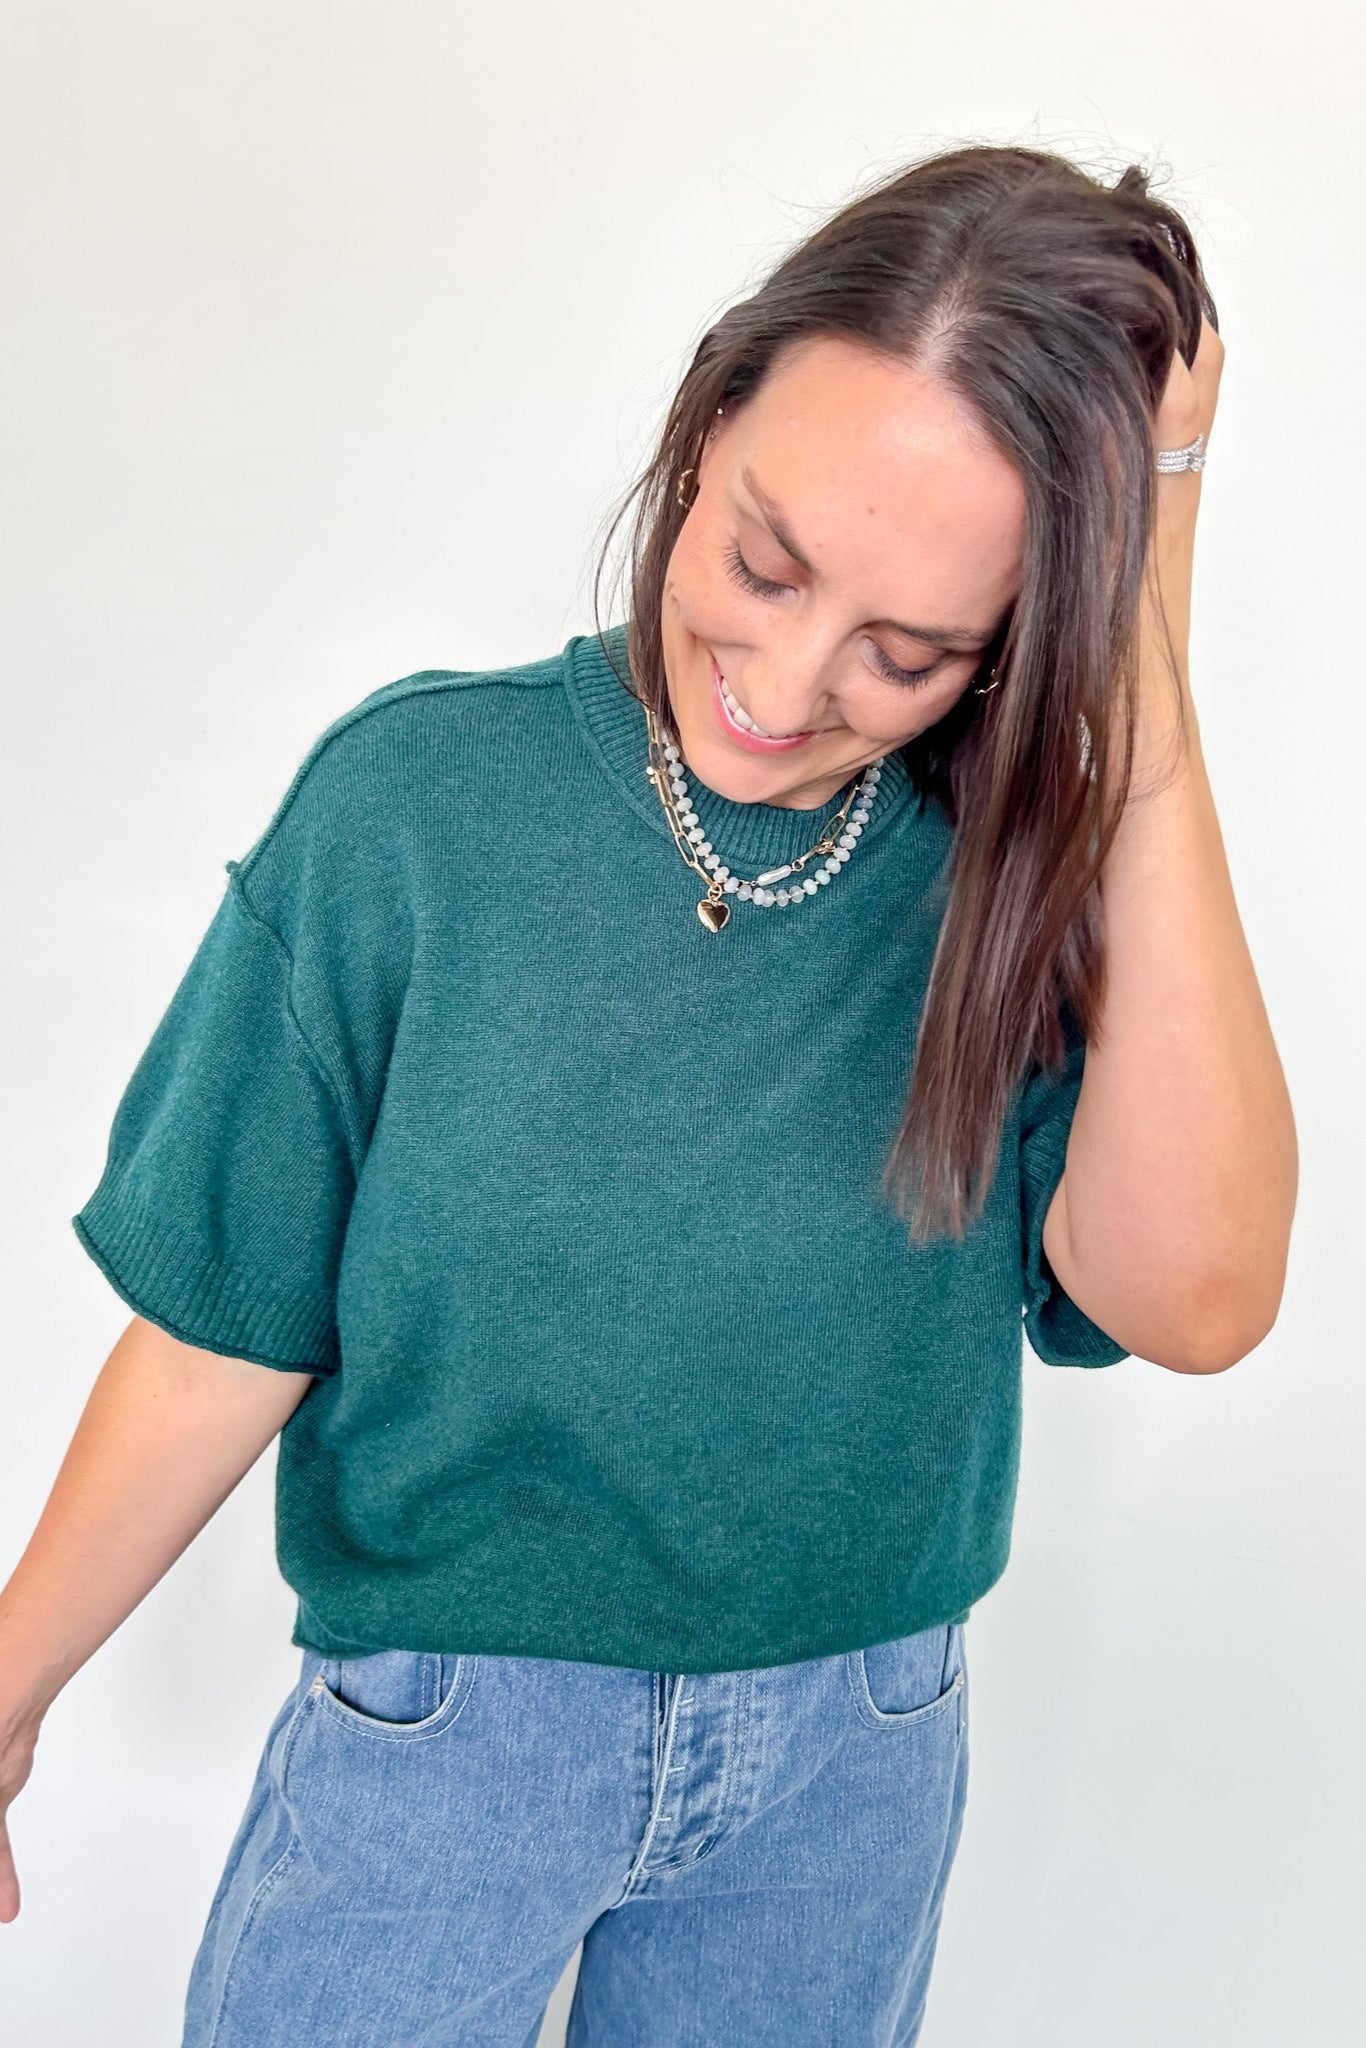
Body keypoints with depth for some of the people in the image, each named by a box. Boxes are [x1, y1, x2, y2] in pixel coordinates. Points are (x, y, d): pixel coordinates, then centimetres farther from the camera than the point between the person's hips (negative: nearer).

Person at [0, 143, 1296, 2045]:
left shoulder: (1017, 873, -12)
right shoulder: (419, 800, -17)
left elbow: (1195, 1297, -29)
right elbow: (227, 1333, -9)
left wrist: (1150, 669, -29)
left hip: (855, 1744, 2)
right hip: (441, 1722, -1)